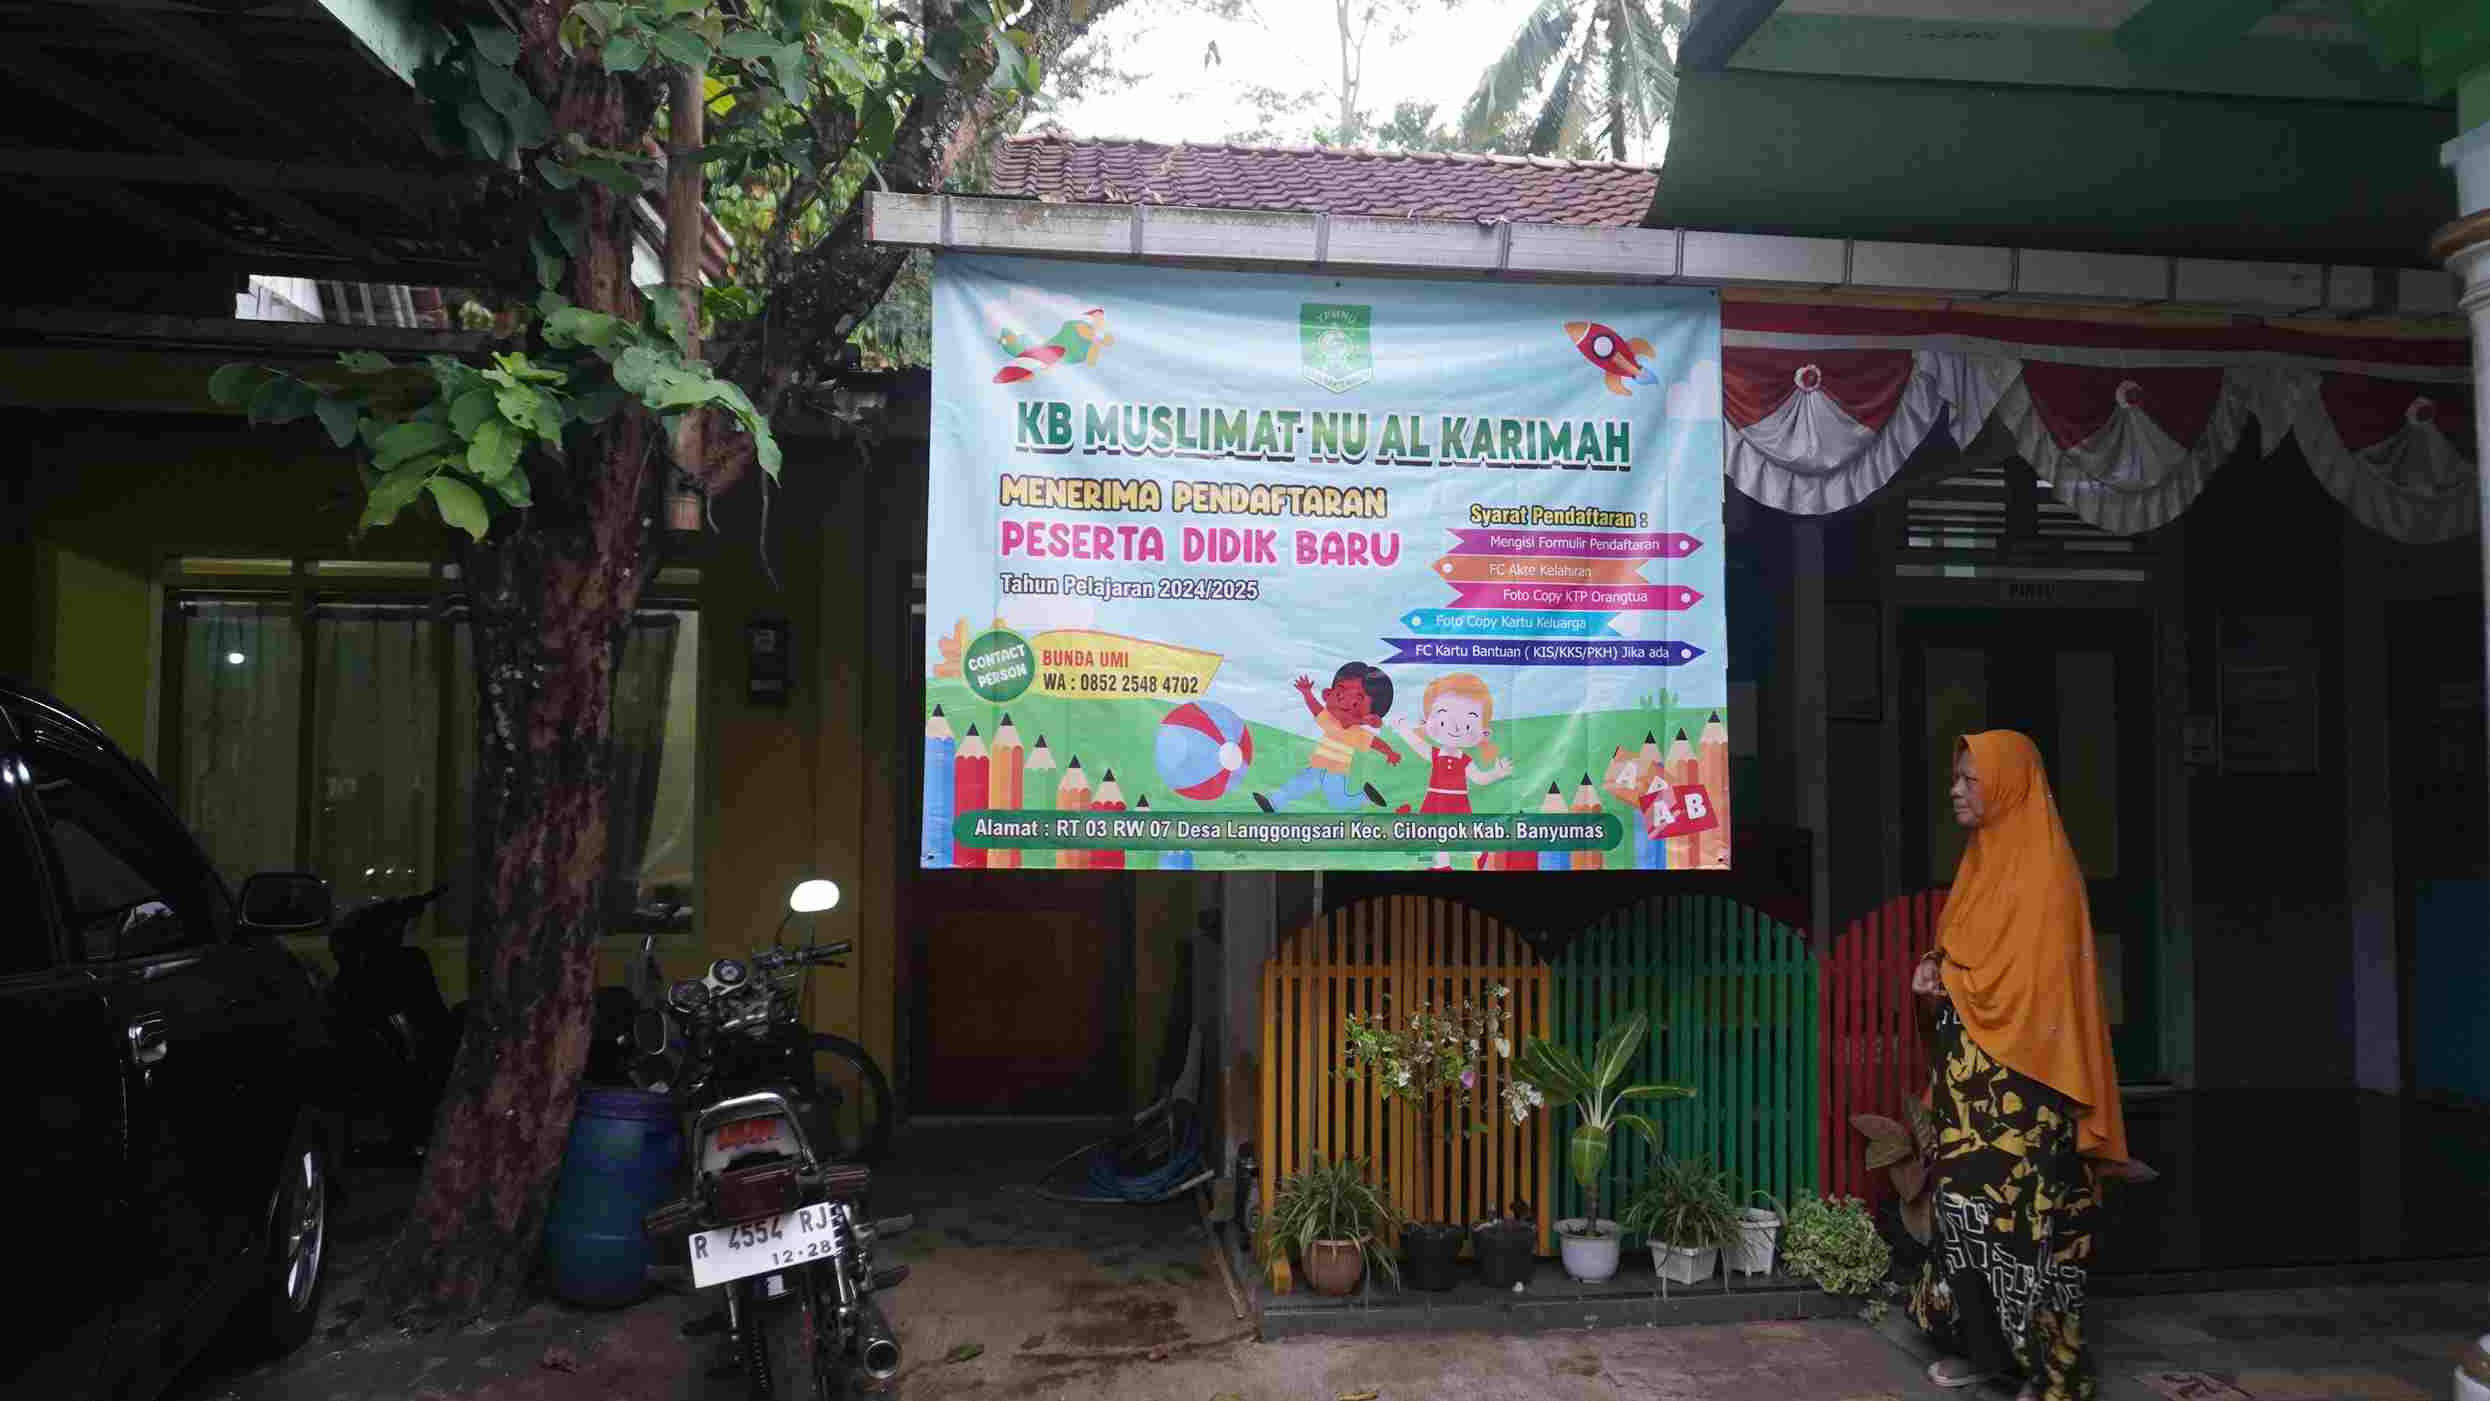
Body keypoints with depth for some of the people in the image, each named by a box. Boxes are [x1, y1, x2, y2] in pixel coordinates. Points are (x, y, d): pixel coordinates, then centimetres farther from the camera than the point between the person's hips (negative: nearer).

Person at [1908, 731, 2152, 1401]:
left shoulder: (2044, 866, -13)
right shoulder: (1983, 857, 14)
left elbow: (2042, 976, -19)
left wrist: (1946, 982, -8)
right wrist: (1936, 967, 1)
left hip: (2020, 1078, -8)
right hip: (1971, 1069, 8)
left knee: (2021, 1208, -4)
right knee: (1969, 1199, 11)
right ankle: (1985, 1345, 21)